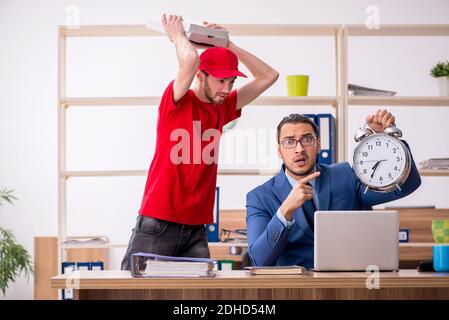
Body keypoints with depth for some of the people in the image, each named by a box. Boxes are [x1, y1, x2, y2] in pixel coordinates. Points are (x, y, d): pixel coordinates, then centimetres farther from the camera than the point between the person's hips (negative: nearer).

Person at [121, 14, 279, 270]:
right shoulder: (177, 102, -5)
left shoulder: (221, 110, 13)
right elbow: (191, 58, -26)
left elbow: (269, 76, 17)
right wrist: (178, 35, -5)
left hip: (196, 229, 6)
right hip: (158, 224, -6)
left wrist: (228, 45, 11)